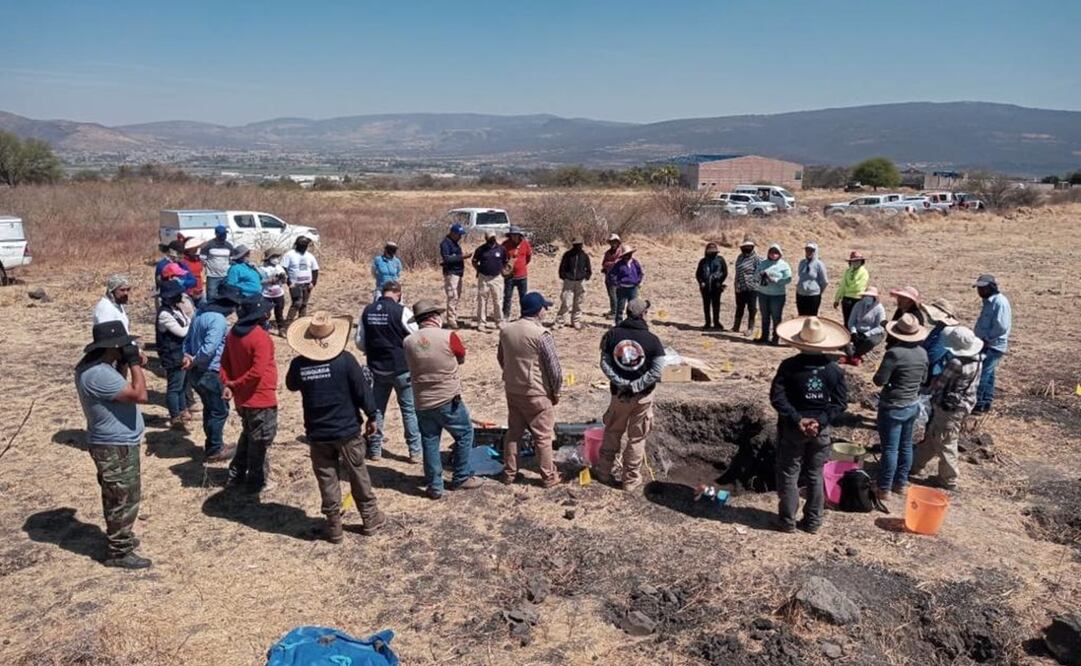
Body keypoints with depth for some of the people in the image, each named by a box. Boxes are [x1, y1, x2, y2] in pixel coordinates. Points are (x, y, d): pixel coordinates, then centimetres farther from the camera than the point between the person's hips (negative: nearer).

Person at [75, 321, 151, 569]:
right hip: (116, 447, -10)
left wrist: (128, 363, 1)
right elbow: (140, 395, -29)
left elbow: (120, 386, 19)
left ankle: (119, 537, 39)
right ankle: (119, 552, 13)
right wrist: (134, 363, -22)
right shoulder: (99, 374, -28)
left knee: (117, 497, 24)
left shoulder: (97, 365, 4)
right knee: (124, 499, 1)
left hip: (113, 444, 10)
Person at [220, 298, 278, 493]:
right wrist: (234, 385, -17)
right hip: (261, 399, -8)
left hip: (242, 399, 8)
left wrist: (227, 385, -5)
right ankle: (256, 482, 19)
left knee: (247, 436, 25)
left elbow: (225, 362, 6)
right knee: (260, 441, 8)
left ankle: (236, 476, 34)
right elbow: (257, 372, -28)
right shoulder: (261, 337, -23)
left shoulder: (233, 333, 4)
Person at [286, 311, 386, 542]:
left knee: (327, 480, 12)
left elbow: (291, 385, 13)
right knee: (358, 476, 14)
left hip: (317, 434, 2)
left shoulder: (299, 364, -8)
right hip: (347, 430, -1)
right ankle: (370, 519, 26)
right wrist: (371, 416, 2)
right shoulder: (345, 360, -15)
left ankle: (334, 527, 19)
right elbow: (362, 390, -10)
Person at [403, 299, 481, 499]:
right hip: (449, 400, -3)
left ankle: (434, 486, 20)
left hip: (422, 403, 4)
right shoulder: (448, 337, -14)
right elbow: (462, 359, 2)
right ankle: (461, 478, 23)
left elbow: (412, 366, 9)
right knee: (464, 434, 16)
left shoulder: (409, 341, -4)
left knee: (429, 442, 13)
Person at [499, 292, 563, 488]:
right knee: (543, 437, 6)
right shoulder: (541, 334, -20)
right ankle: (548, 477, 16)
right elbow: (554, 367, -17)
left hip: (512, 391, 6)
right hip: (537, 394, -6)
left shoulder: (506, 331, 0)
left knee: (513, 432, 18)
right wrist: (556, 391, -3)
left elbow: (501, 358, 13)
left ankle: (509, 473, 27)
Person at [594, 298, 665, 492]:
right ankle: (630, 480, 19)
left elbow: (604, 363, -9)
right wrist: (636, 386, -15)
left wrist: (620, 383, -12)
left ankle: (604, 472, 29)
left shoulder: (612, 334, -6)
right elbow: (656, 371, -15)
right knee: (637, 439, 10)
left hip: (618, 394, 2)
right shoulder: (652, 340, -11)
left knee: (612, 434, 20)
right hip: (643, 396, -2)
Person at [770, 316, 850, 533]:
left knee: (789, 475, 9)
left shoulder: (789, 366, -13)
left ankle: (788, 521, 16)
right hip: (821, 430, 3)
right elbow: (841, 402, -5)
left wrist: (797, 419, -16)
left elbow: (777, 397, -18)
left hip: (792, 429, -3)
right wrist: (821, 420, -11)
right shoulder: (834, 369, -3)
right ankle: (813, 522, 22)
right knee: (816, 476, 15)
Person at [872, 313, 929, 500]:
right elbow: (923, 378, 14)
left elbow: (879, 380, -21)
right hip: (913, 405, 7)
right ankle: (901, 483, 29)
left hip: (893, 407, -7)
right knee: (906, 446, 18)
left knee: (890, 449, -1)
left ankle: (884, 490, 7)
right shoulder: (922, 353, 1)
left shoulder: (894, 353, -23)